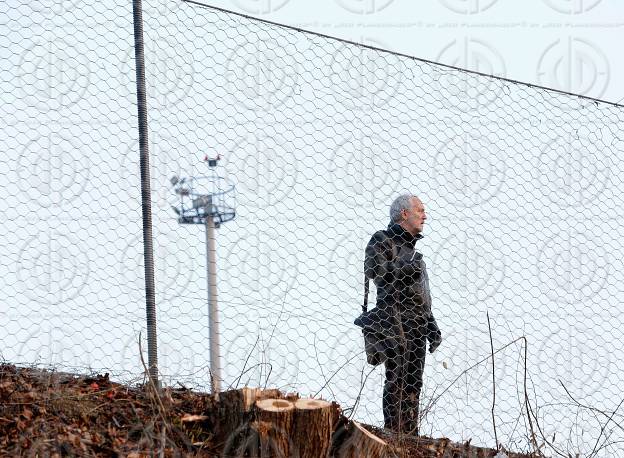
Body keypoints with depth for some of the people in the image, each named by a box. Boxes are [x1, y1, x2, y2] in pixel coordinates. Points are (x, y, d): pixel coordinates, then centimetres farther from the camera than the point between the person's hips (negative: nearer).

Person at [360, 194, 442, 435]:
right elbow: (375, 272, -17)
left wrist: (432, 327, 24)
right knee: (397, 379, -12)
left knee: (413, 384, 6)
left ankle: (411, 435, 8)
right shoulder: (382, 240, 0)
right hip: (395, 321, -8)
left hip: (417, 325, 8)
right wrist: (406, 269, -16)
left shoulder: (410, 247, 25)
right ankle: (393, 433, -12)